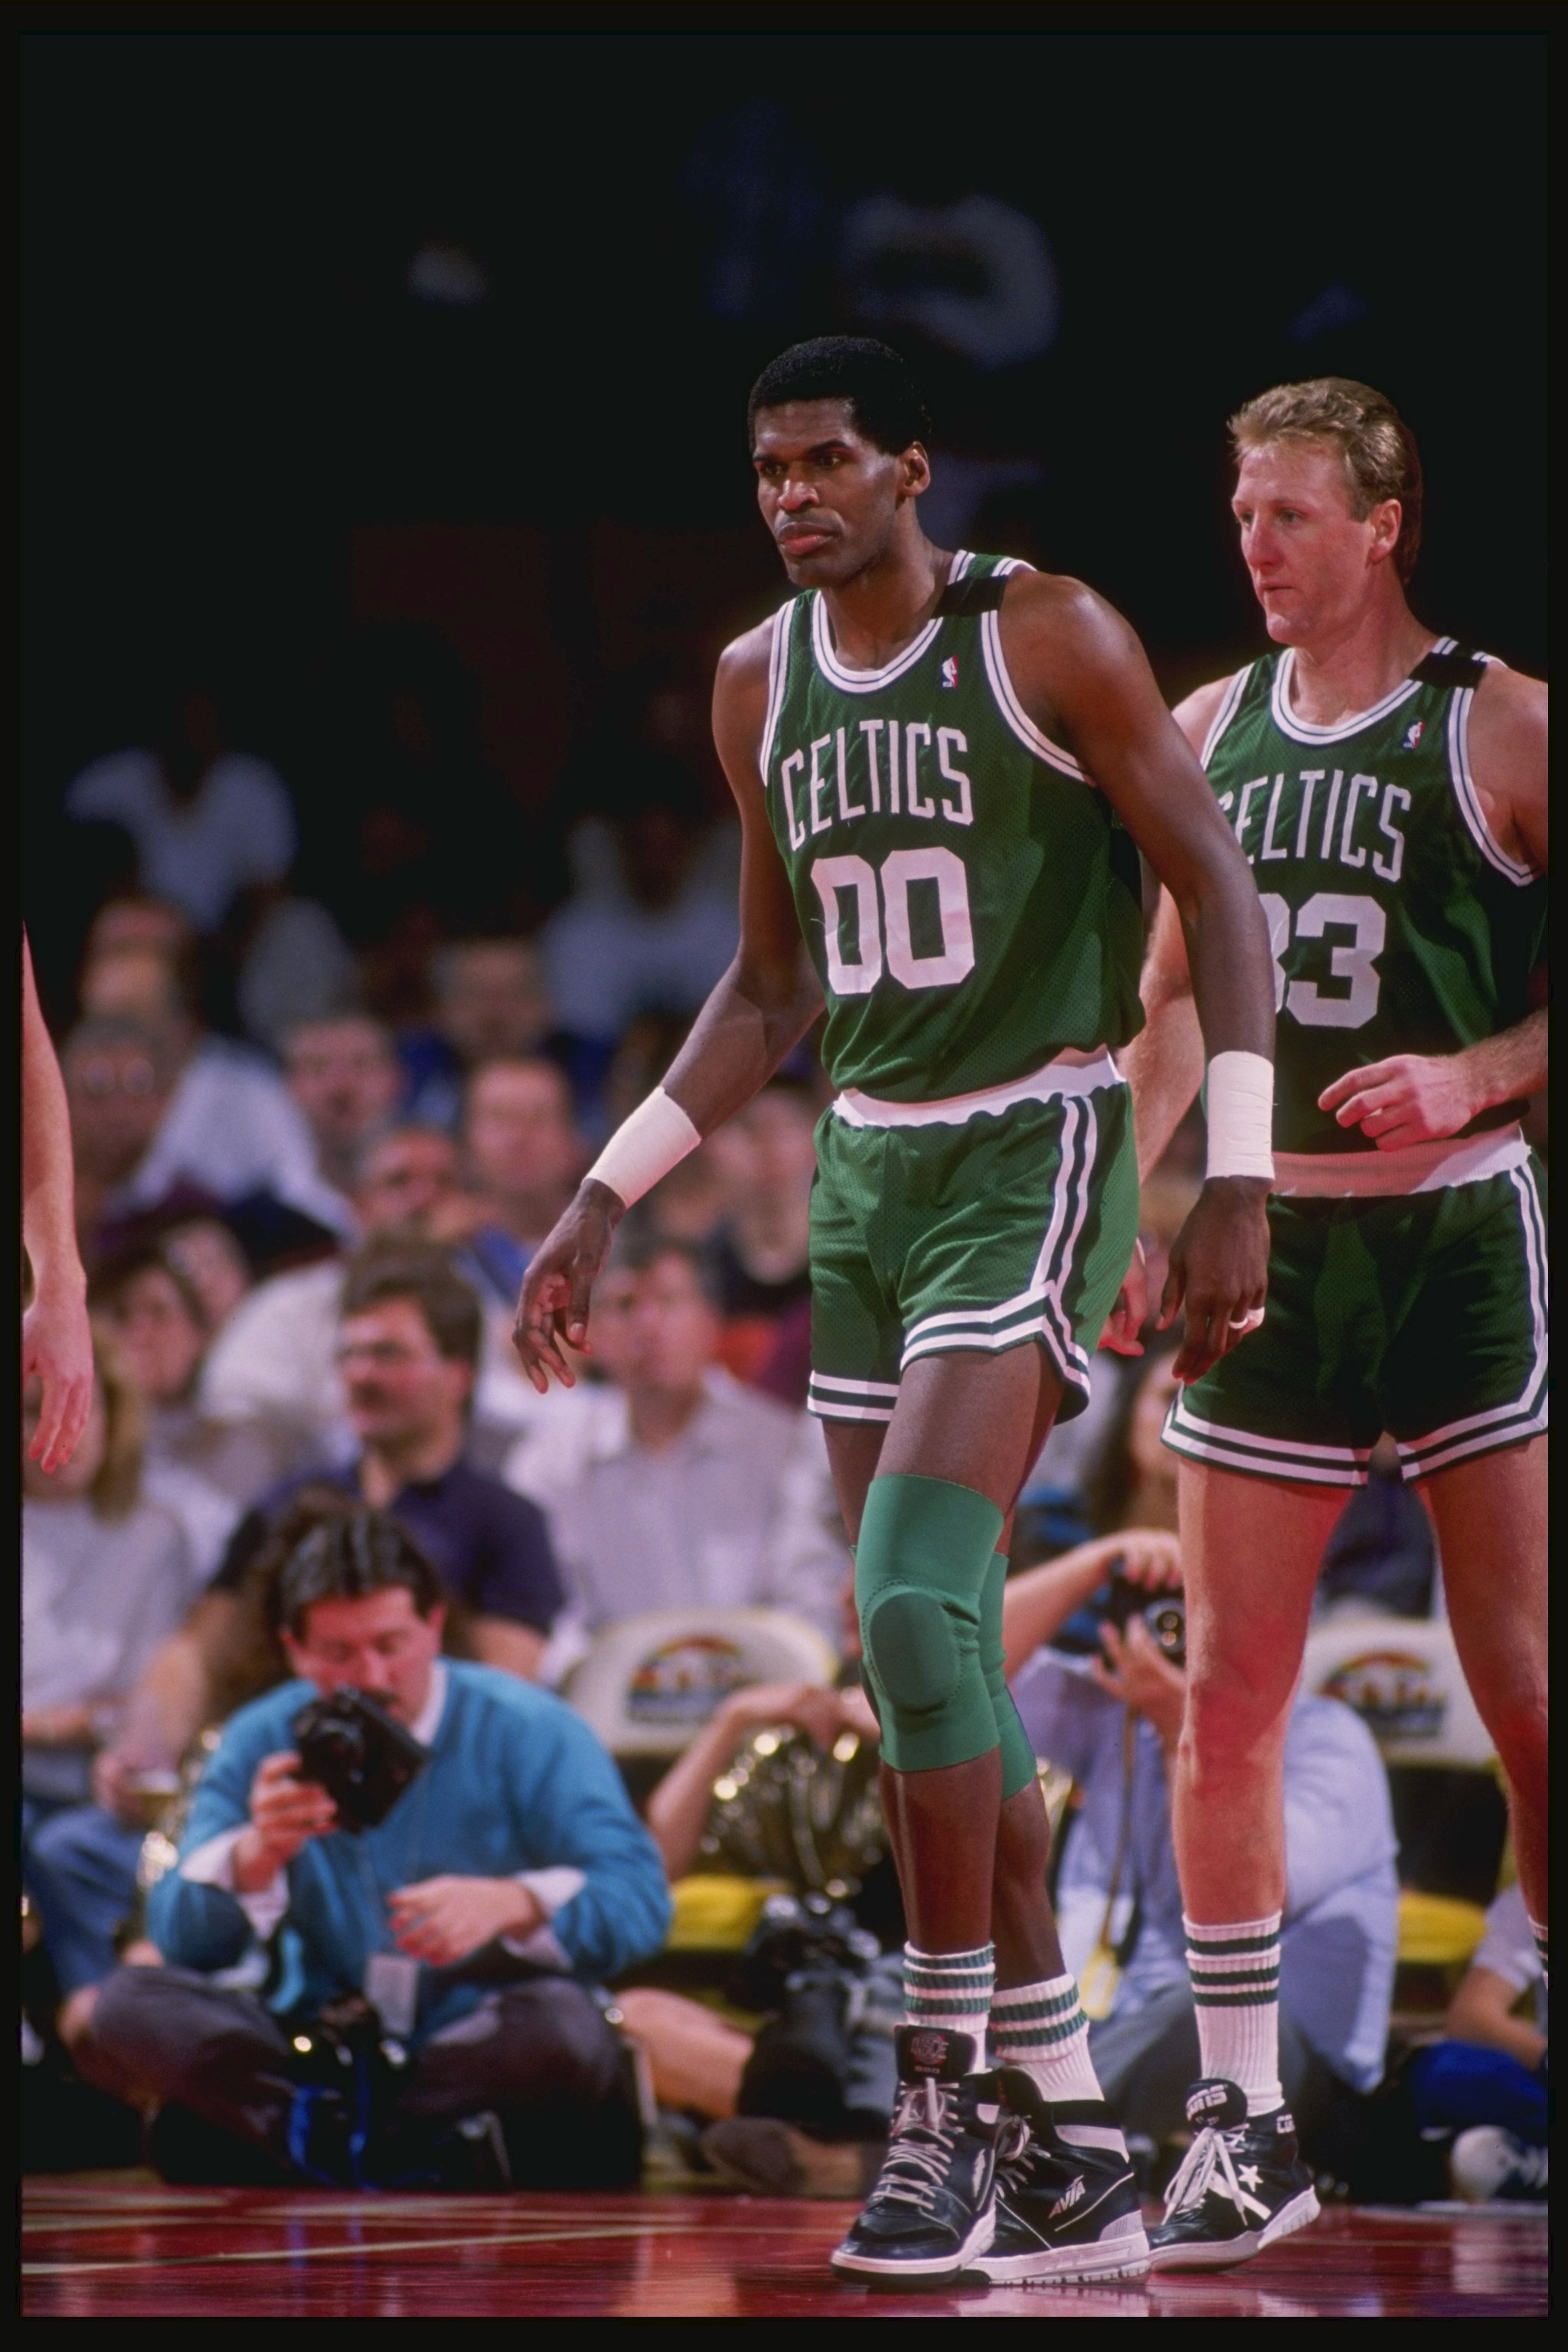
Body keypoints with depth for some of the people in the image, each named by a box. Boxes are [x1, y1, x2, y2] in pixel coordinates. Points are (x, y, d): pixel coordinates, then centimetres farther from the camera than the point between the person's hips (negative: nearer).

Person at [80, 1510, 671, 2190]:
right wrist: (256, 1856, -24)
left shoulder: (530, 1732, -2)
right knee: (128, 2008, -20)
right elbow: (179, 1940, -3)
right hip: (317, 2049, 3)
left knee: (559, 2024, -36)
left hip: (478, 2049, -3)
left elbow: (638, 1900, -13)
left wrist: (512, 1902, -32)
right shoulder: (263, 1744, 6)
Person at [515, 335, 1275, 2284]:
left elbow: (1218, 891, -8)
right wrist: (605, 1201, 16)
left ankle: (943, 2089, -14)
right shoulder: (760, 684, 10)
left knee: (912, 1601, -21)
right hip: (865, 1175, 7)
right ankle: (1068, 2154, 12)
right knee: (933, 1656, 5)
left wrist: (1238, 1179, -16)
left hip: (1033, 1165, -7)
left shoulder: (1050, 639, -9)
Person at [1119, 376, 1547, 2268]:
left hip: (1462, 1232, -5)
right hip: (1269, 1242, 5)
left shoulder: (1500, 728, -5)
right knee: (1225, 1700, 1)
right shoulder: (1212, 730, 10)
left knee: (1522, 1689, -4)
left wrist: (1479, 1071, -20)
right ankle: (1247, 2128, 8)